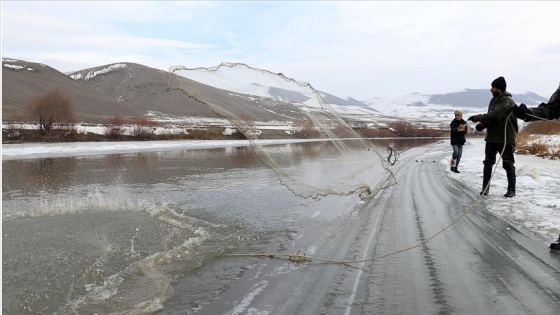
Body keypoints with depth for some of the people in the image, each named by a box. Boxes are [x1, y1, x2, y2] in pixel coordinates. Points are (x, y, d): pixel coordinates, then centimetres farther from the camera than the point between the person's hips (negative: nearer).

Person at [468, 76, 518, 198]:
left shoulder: (507, 101, -16)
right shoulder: (494, 100, 11)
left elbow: (495, 115, -28)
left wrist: (478, 118, -24)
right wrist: (482, 124, -6)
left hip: (505, 138, -8)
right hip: (491, 137, 8)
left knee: (508, 164, 2)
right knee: (488, 163, 10)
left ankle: (511, 190, 11)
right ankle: (485, 188, 18)